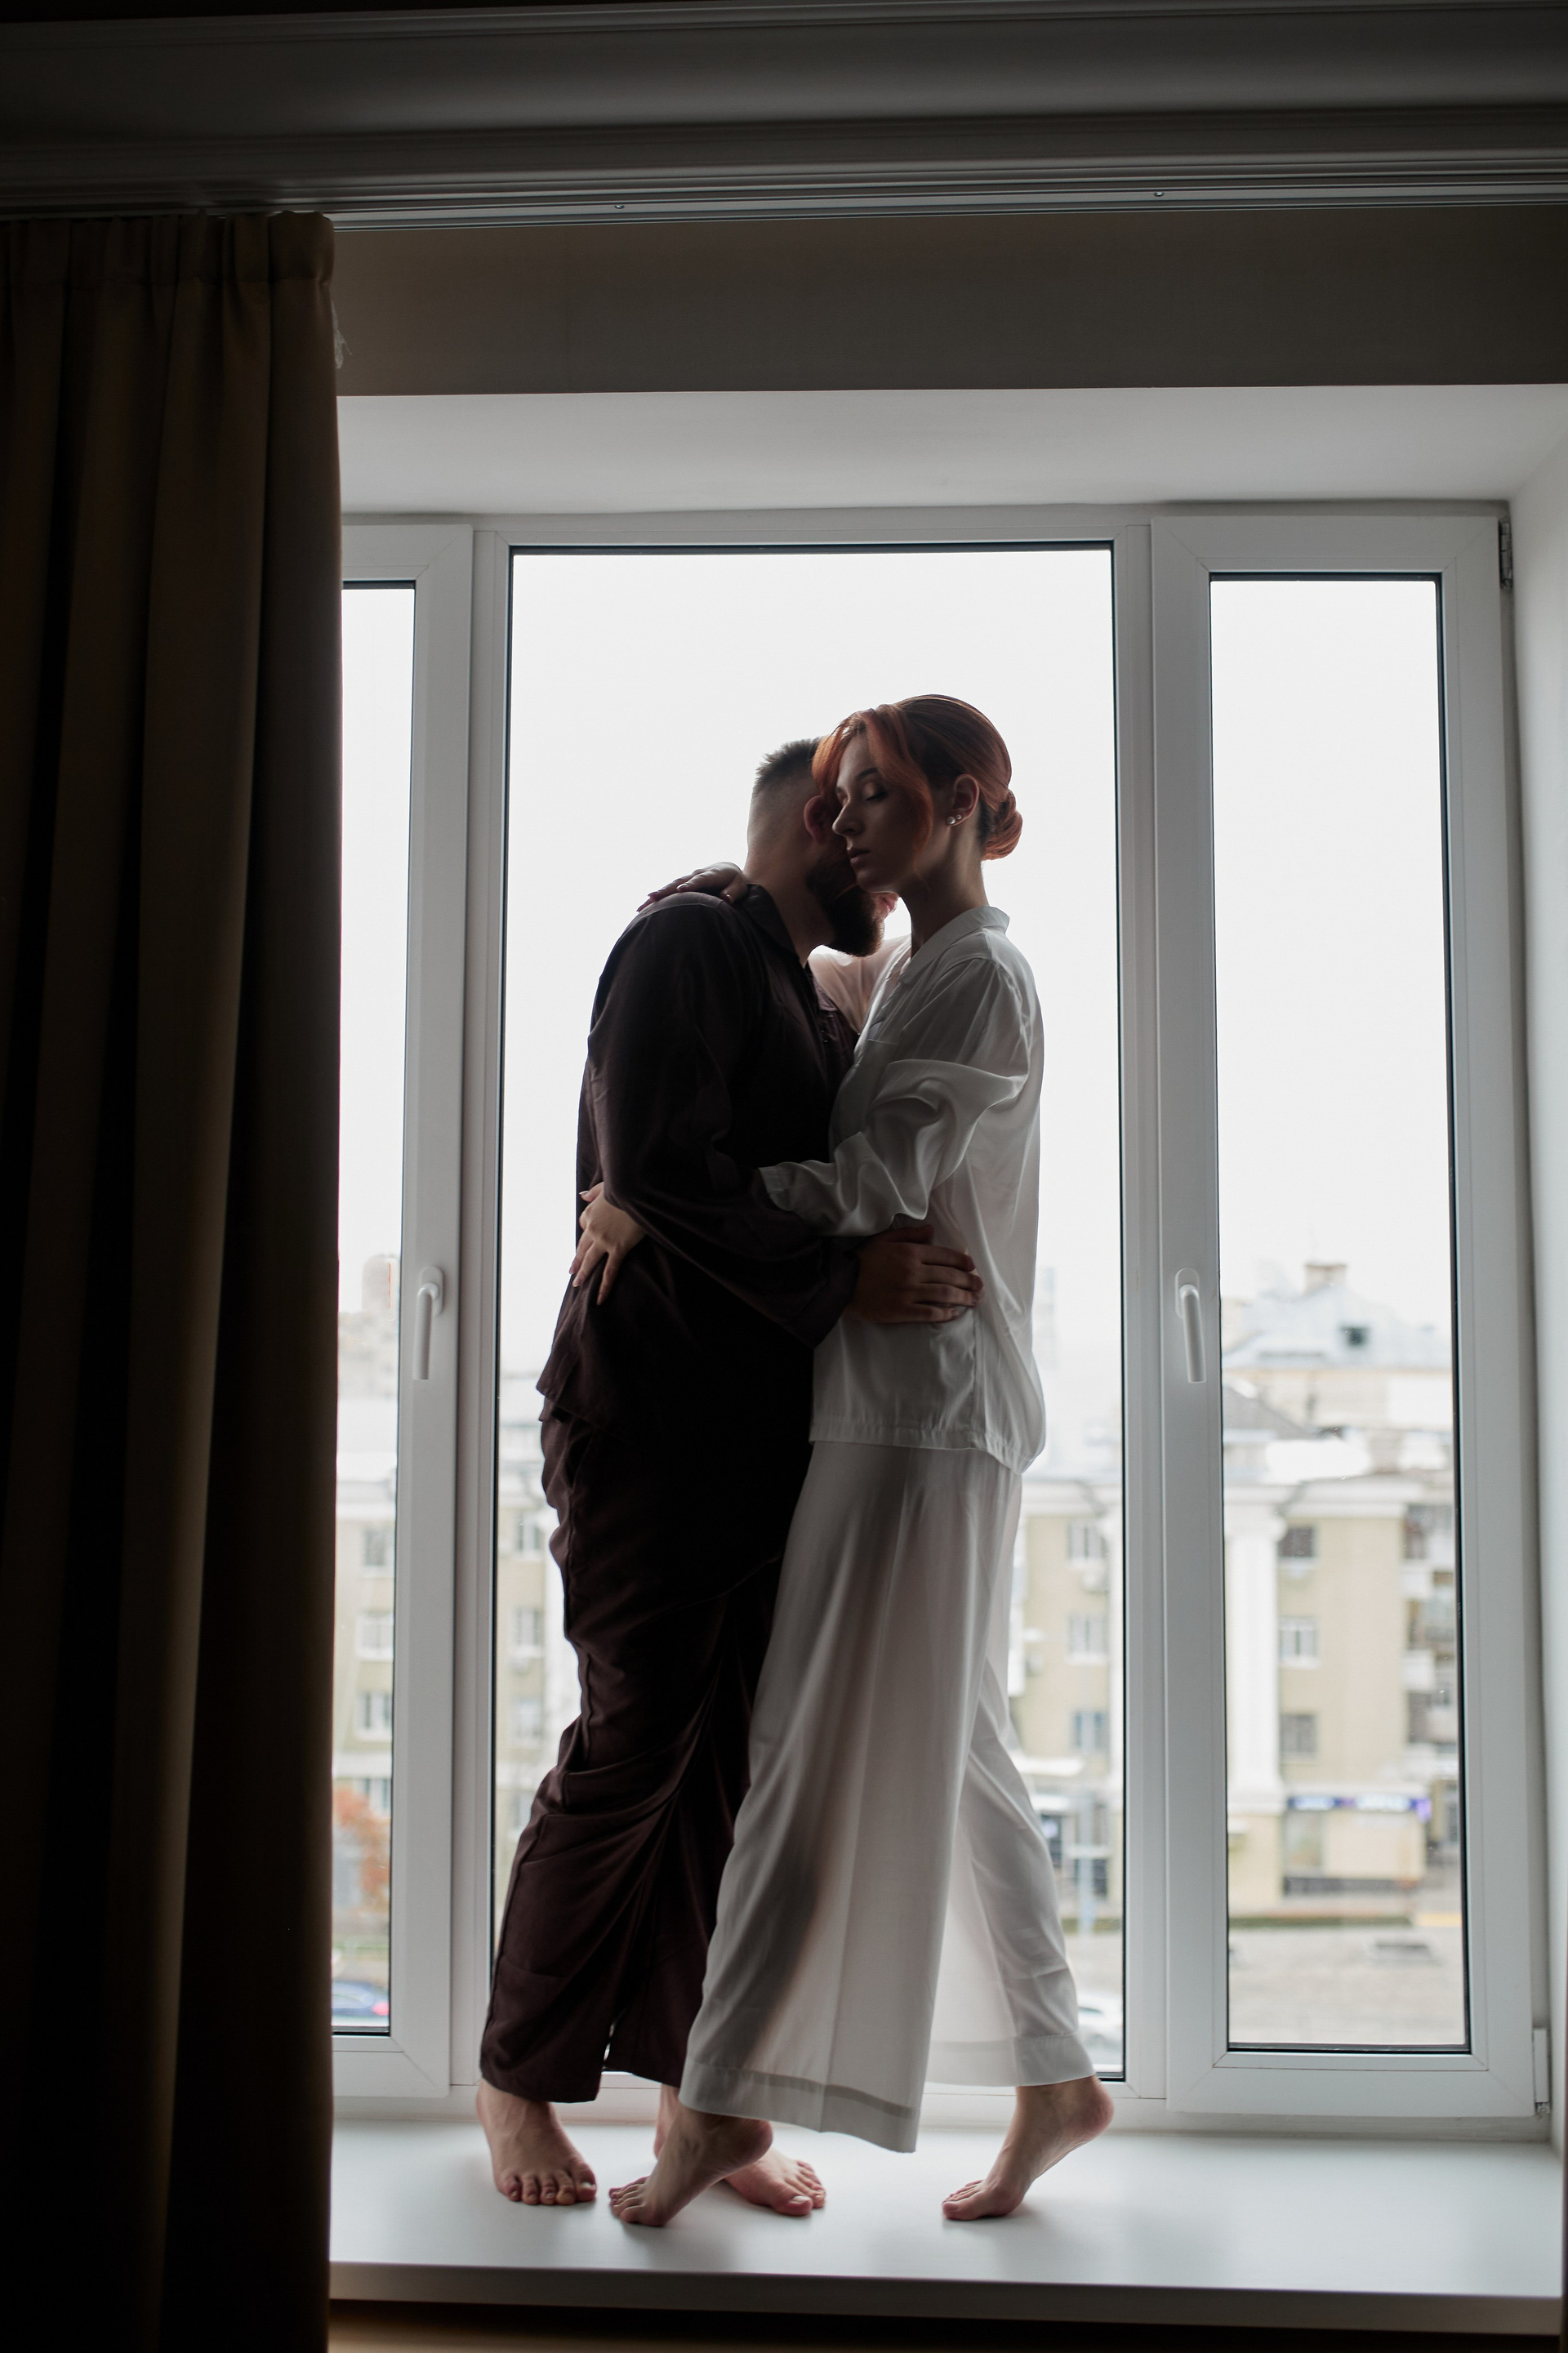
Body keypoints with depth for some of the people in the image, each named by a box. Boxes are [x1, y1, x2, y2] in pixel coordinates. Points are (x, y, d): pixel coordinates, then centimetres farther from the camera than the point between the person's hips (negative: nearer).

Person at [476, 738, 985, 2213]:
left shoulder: (818, 1010, 22)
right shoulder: (686, 947, -6)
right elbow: (659, 1168, -18)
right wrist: (843, 1281, -19)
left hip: (768, 1428, 8)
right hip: (653, 1411, -8)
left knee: (737, 1759, 6)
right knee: (635, 1748, -4)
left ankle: (695, 2095, 14)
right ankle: (519, 2078, 14)